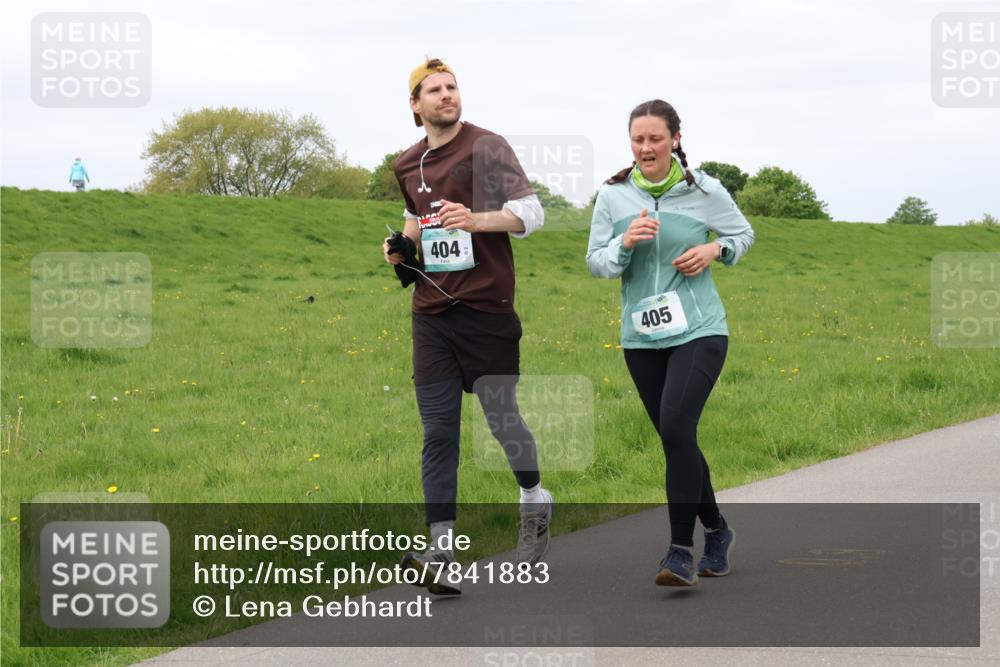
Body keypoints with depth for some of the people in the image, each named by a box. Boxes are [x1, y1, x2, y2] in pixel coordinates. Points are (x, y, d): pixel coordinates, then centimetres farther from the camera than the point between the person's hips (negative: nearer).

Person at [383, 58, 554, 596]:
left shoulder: (487, 147, -4)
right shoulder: (406, 166, 14)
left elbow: (531, 213, -9)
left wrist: (476, 220, -25)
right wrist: (403, 244, 10)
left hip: (486, 308, -5)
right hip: (431, 313, 5)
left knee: (502, 416, 3)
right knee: (437, 432, -3)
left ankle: (535, 502, 33)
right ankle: (441, 556, -9)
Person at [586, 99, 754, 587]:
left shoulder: (705, 191, -3)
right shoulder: (613, 195, 1)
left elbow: (743, 235, 14)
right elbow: (595, 262, 4)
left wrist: (714, 250, -7)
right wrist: (625, 243, -16)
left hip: (699, 331, -3)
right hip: (641, 337, 4)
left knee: (676, 427, -21)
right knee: (676, 439, 10)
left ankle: (681, 551, -16)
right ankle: (716, 531, 32)